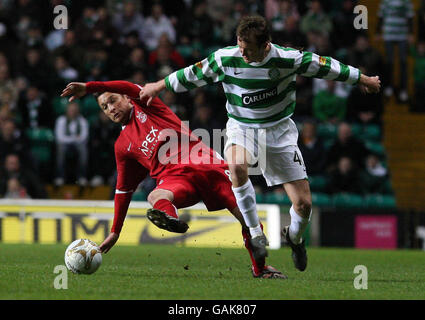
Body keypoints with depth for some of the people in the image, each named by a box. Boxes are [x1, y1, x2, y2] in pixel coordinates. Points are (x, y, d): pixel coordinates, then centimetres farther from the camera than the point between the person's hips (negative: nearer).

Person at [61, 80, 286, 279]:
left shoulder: (144, 105, 15)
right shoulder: (122, 145, 22)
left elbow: (128, 88, -8)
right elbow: (123, 190, 25)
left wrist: (89, 87, -15)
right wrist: (115, 232, 22)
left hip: (208, 167, -2)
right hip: (175, 177, 2)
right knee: (156, 197, -36)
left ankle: (260, 268, 9)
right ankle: (170, 218, -70)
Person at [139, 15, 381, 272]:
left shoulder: (288, 59, -17)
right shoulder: (226, 58, -15)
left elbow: (326, 67, -3)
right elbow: (194, 75, 2)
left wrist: (364, 80, 10)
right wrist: (158, 86, 12)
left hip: (279, 129, 0)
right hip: (242, 127, 0)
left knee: (304, 203, -6)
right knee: (237, 166, -38)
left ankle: (295, 237, 31)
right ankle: (256, 234, -23)